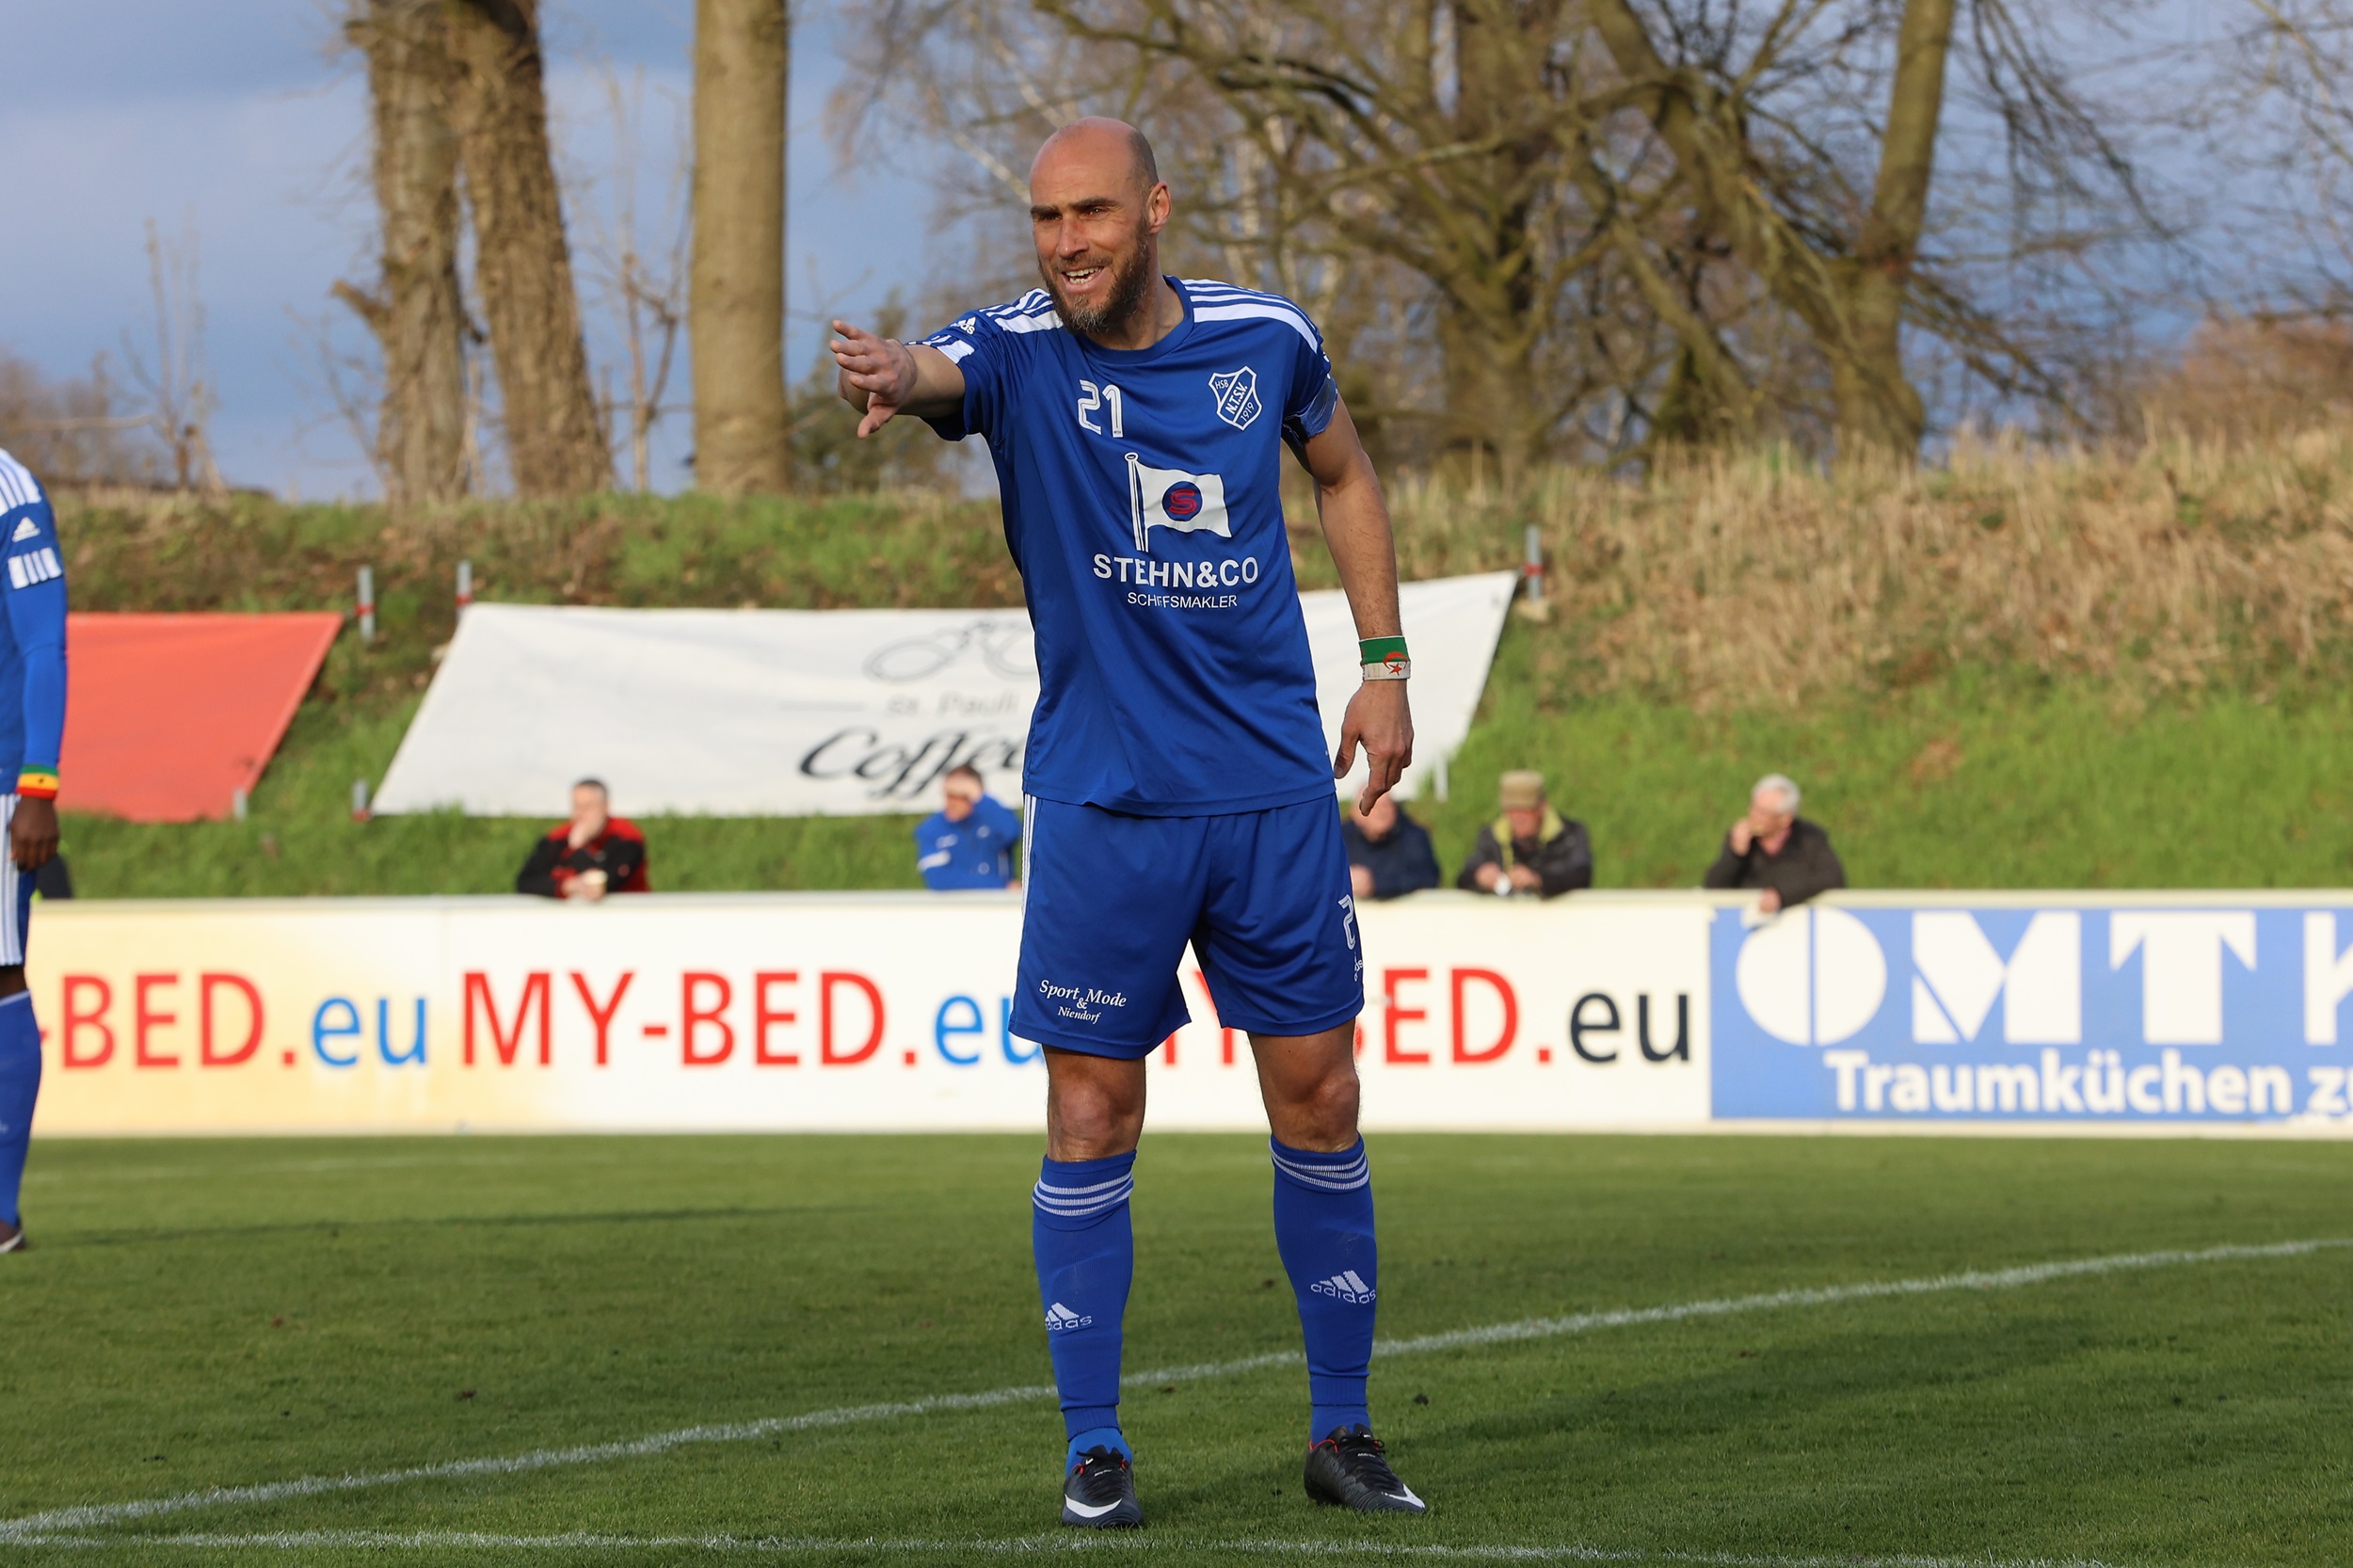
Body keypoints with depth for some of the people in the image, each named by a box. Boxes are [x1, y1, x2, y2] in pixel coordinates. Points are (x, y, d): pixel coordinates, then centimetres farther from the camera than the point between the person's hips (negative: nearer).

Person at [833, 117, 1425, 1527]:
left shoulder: (1268, 340, 1)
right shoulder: (1019, 354, -8)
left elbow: (1346, 476, 19)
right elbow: (937, 376, -31)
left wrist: (1386, 664, 11)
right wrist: (893, 378, -56)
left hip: (1276, 788, 2)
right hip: (1099, 801, -2)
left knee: (1319, 1099, 5)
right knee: (1091, 1116, -1)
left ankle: (1343, 1432, 17)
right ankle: (1095, 1448, 10)